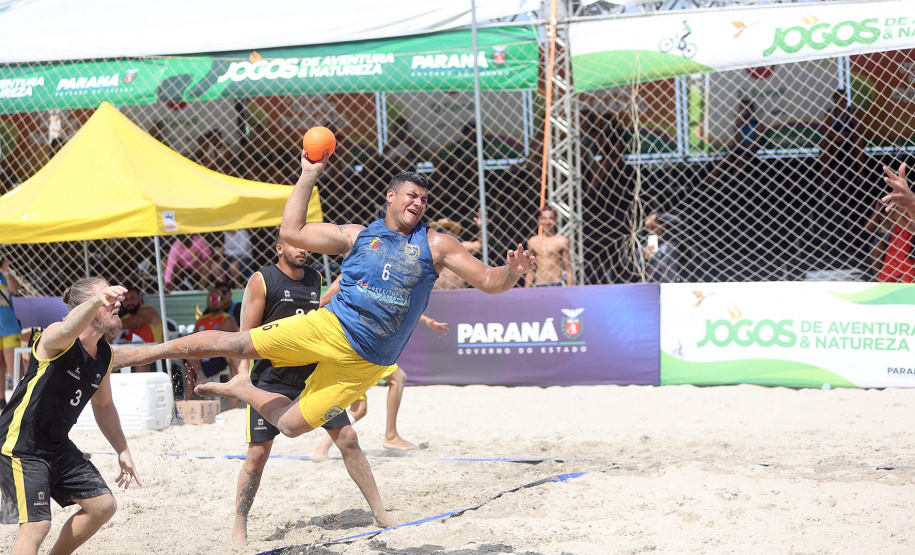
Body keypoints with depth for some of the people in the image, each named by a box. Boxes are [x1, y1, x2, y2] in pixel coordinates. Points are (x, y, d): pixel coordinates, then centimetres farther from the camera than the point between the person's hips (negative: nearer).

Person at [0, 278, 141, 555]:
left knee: (103, 506, 11)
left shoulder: (105, 354, 3)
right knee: (37, 524, -18)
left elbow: (103, 405, 19)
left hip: (58, 446, 9)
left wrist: (122, 451, 19)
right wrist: (98, 300, -67)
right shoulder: (56, 338, -21)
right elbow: (66, 332, -49)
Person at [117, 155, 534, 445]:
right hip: (327, 328, 1)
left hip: (363, 361, -1)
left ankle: (243, 391, 25)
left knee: (292, 425, -3)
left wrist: (511, 273, -24)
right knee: (237, 344, -12)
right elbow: (291, 232, 5)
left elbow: (488, 281, -1)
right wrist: (309, 176, 3)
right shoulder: (357, 235, 8)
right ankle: (150, 351, 5)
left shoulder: (435, 245, 3)